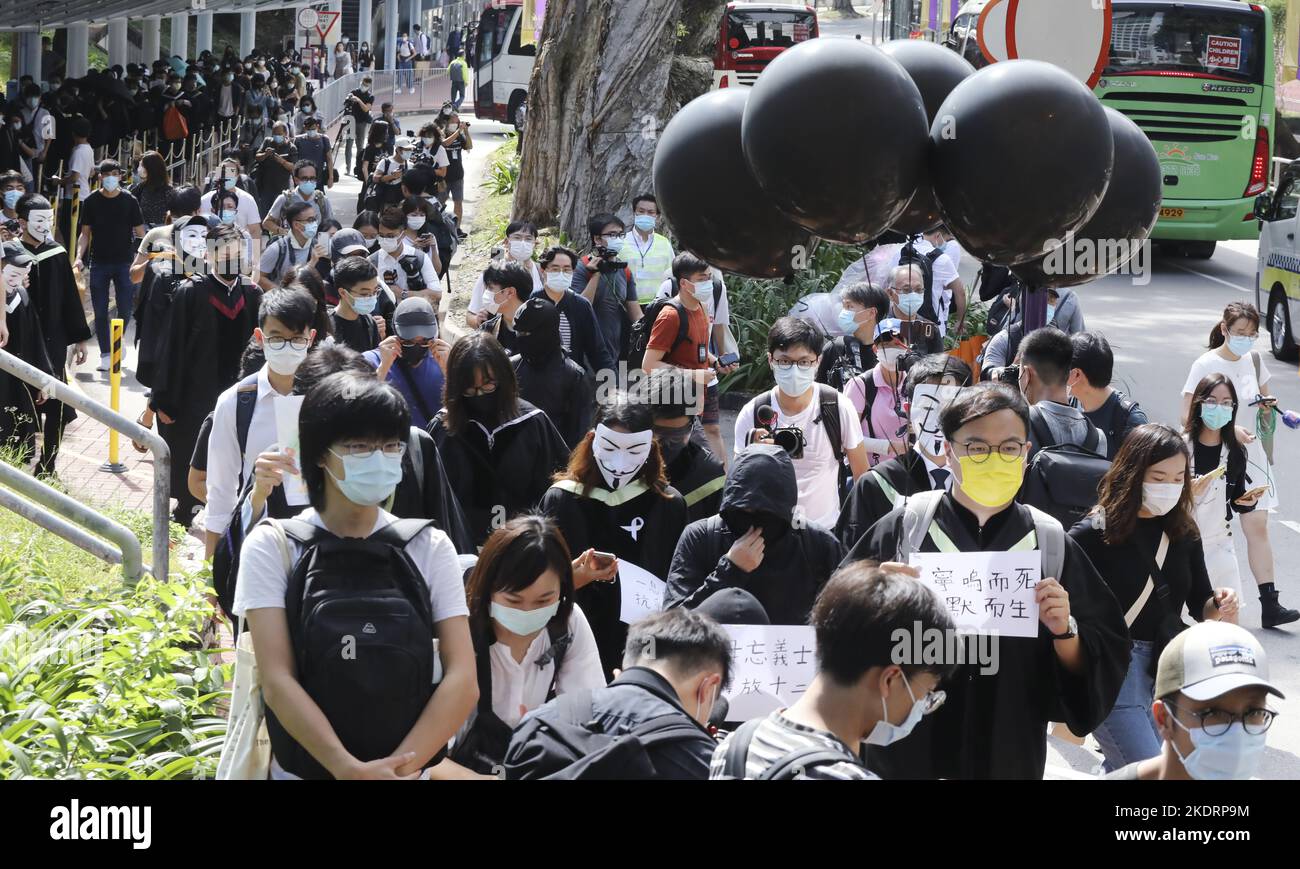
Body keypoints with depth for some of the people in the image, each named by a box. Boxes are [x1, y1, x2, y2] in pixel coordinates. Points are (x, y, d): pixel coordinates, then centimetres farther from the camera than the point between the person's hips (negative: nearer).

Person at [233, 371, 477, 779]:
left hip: (412, 769, 1)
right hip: (304, 768, -1)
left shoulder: (429, 548, 2)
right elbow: (277, 681, -12)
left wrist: (403, 764, -20)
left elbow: (463, 681, -6)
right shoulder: (273, 547, -3)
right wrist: (349, 769, -24)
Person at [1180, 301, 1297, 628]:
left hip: (1250, 454, 4)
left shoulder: (1253, 359, 6)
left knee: (1257, 526, -3)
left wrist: (1268, 404, -3)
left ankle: (1269, 604, -8)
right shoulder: (1205, 365, -11)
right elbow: (1188, 417, -14)